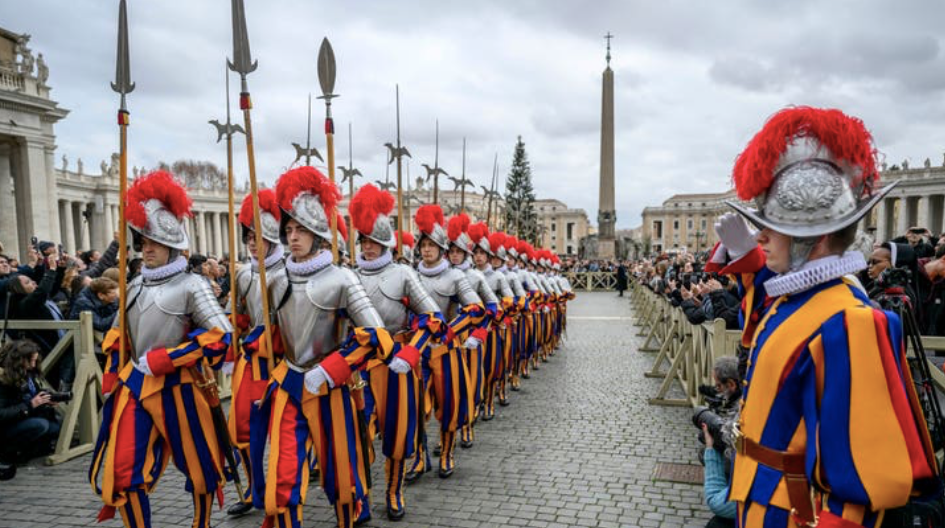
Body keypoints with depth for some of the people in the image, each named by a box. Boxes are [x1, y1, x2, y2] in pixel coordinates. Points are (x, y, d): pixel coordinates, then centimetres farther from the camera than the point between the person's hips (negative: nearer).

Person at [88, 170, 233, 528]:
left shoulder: (190, 285, -11)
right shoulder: (136, 285, 8)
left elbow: (221, 335, -20)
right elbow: (118, 336, 20)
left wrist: (160, 360, -18)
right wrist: (111, 378, 11)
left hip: (176, 389, -5)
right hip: (133, 387, 5)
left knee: (198, 466, 10)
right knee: (122, 472, 3)